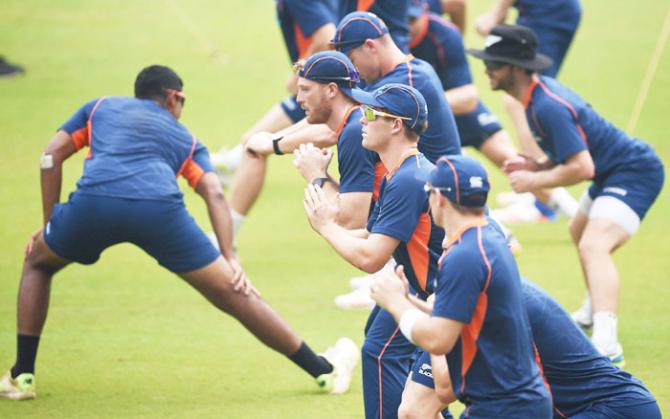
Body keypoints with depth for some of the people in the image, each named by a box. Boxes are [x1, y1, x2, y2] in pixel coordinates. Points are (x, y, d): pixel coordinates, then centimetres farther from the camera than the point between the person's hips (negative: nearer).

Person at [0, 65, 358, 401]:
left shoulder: (100, 108, 35)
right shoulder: (186, 139, 33)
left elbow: (50, 157, 24)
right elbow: (214, 193, 16)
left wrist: (48, 224, 28)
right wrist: (230, 259, 9)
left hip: (93, 201, 0)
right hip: (160, 207, 0)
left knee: (37, 262, 30)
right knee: (234, 295, 11)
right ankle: (325, 371, 18)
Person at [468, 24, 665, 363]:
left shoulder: (549, 107, -27)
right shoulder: (538, 94, 5)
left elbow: (581, 168, -32)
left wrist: (534, 181, -20)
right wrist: (536, 166, -1)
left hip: (635, 173, -12)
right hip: (612, 173, 12)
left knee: (593, 247, -30)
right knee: (581, 233, 35)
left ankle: (606, 345, -47)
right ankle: (595, 311, 58)